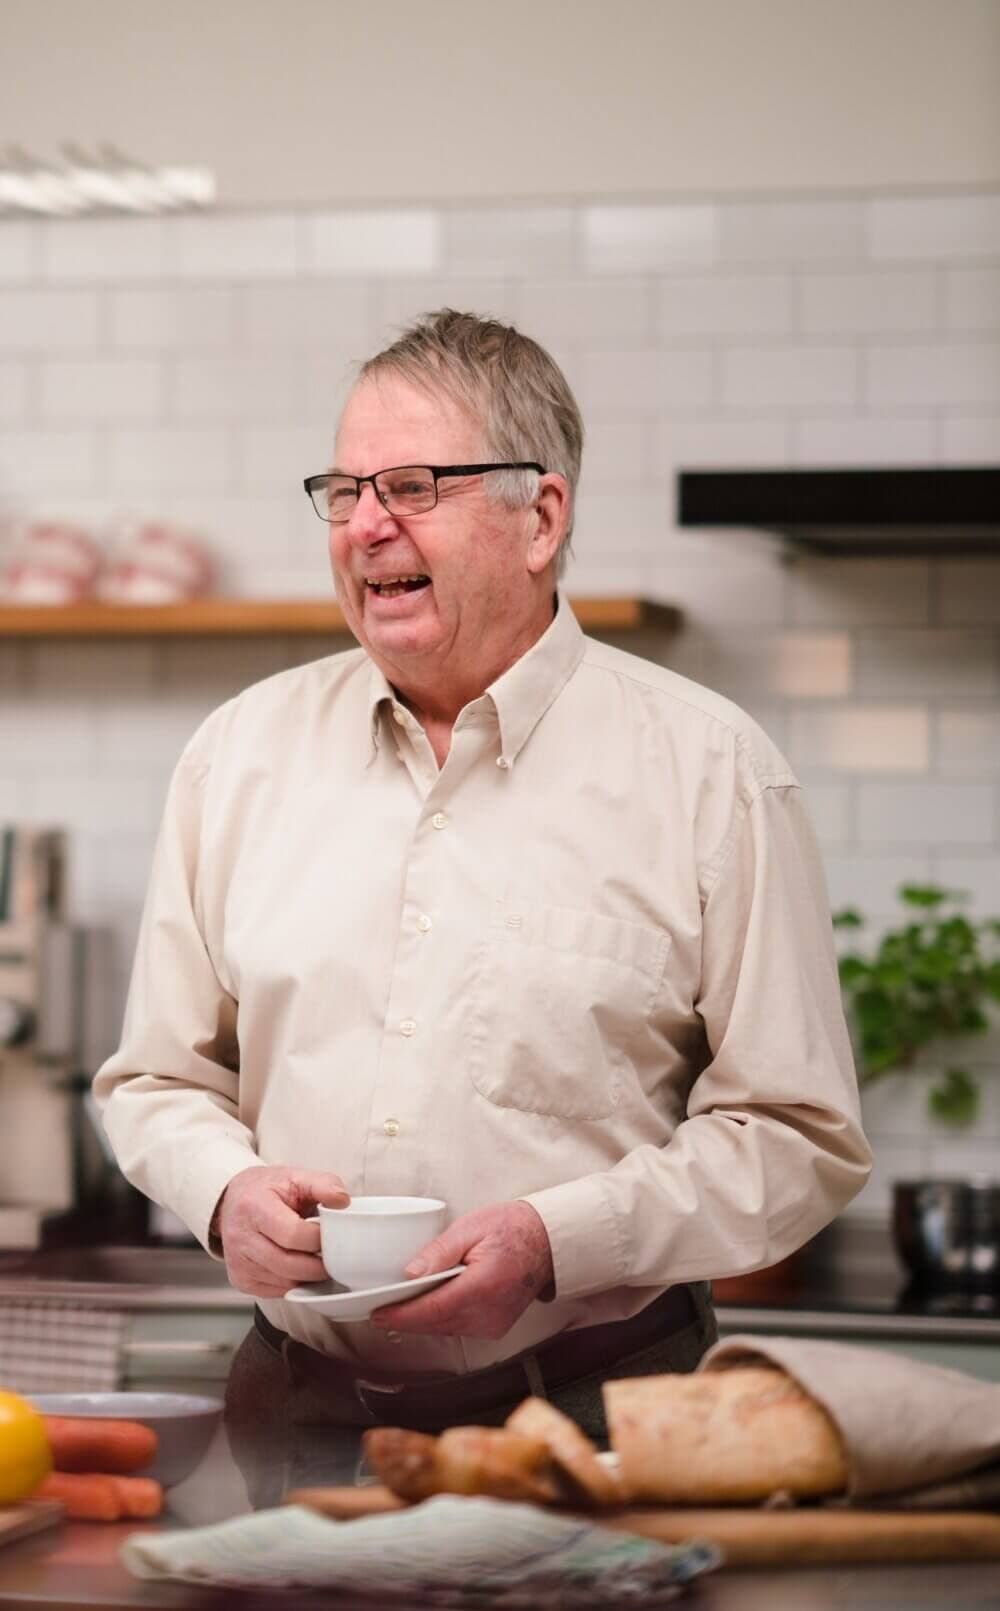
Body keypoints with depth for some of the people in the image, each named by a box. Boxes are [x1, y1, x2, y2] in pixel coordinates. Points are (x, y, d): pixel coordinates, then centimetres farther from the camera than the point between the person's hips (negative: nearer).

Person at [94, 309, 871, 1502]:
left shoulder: (708, 768, -1)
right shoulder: (241, 754, 10)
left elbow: (797, 1134, -2)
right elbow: (160, 1077, 17)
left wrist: (556, 1243, -15)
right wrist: (225, 1191, -5)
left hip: (597, 1404, -2)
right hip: (298, 1397, 3)